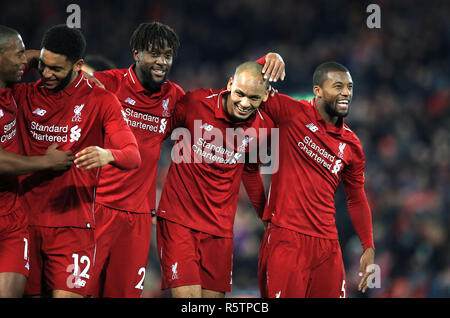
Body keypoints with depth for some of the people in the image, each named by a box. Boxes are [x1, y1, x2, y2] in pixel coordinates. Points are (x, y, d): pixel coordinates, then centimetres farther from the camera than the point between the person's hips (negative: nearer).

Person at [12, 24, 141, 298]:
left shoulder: (100, 100, 1)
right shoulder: (25, 95, 10)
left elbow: (133, 156, -7)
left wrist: (108, 155, -32)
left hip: (73, 226, -3)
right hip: (26, 222, 3)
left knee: (65, 296, -14)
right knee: (30, 293, 1)